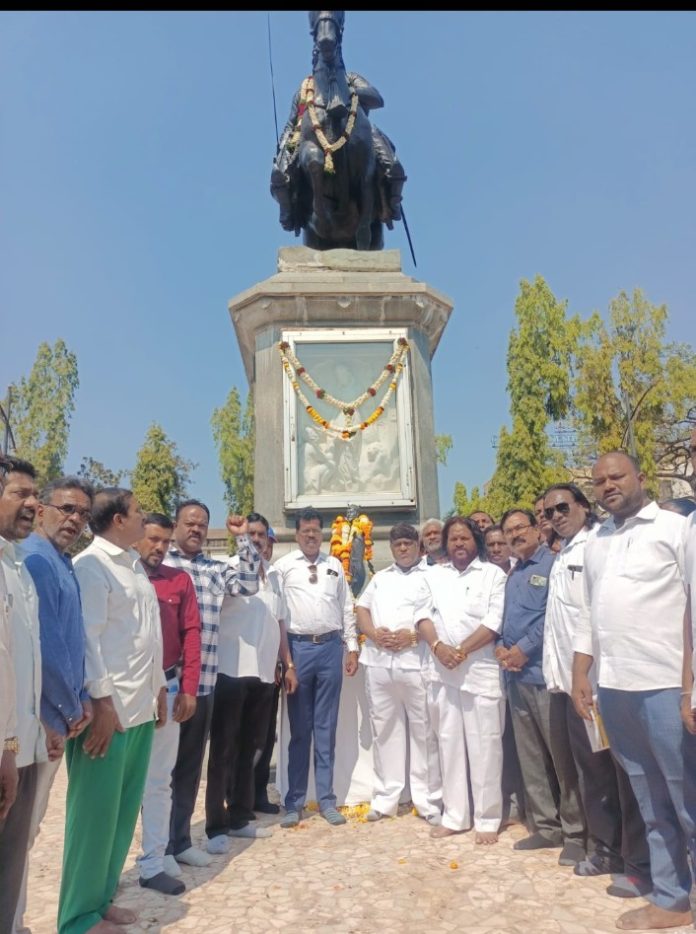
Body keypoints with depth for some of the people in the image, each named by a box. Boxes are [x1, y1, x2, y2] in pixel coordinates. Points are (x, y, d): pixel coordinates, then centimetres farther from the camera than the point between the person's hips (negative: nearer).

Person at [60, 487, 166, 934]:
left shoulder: (135, 565, 14)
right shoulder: (91, 565, -11)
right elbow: (87, 637, -16)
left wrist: (159, 686, 17)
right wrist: (102, 700, -18)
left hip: (140, 706, 8)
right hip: (109, 707, -8)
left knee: (125, 809, 16)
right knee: (96, 811, 4)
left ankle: (103, 898, 31)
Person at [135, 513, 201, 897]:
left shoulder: (180, 580, 5)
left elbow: (191, 634, 3)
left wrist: (188, 689, -2)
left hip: (167, 689, 3)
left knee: (159, 779, 12)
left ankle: (152, 865, 26)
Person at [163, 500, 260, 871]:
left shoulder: (215, 570, 12)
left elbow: (249, 584, 2)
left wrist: (243, 539, -1)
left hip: (203, 682, 5)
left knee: (191, 765, 16)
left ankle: (181, 839, 31)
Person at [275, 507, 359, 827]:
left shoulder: (335, 565, 11)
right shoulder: (284, 565, 1)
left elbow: (347, 608, 12)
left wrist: (352, 647, 8)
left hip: (331, 647, 3)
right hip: (298, 647, -2)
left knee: (326, 728, 11)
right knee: (299, 729, 8)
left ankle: (326, 799, 22)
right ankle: (294, 802, 21)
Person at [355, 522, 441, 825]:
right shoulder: (380, 578, 20)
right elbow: (362, 609, 15)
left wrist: (413, 635, -16)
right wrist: (373, 633, -4)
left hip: (417, 662, -4)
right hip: (378, 662, 4)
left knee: (423, 732, 3)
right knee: (384, 730, 11)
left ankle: (428, 800, 16)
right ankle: (385, 798, 23)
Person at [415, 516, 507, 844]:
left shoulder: (493, 574, 1)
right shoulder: (434, 575, 13)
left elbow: (494, 621, -8)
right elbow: (423, 614, 6)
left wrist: (462, 650, -14)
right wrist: (438, 646, -11)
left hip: (481, 669, -3)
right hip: (442, 670, 4)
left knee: (484, 745, 2)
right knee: (449, 743, 11)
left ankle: (487, 819, 16)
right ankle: (453, 816, 23)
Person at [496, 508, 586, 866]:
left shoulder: (554, 564, -6)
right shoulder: (512, 574, 18)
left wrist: (523, 648, -15)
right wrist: (501, 647, 1)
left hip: (546, 672, -7)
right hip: (517, 675, 8)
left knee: (562, 756, 0)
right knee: (530, 758, 13)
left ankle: (575, 832, 13)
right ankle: (546, 826, 25)